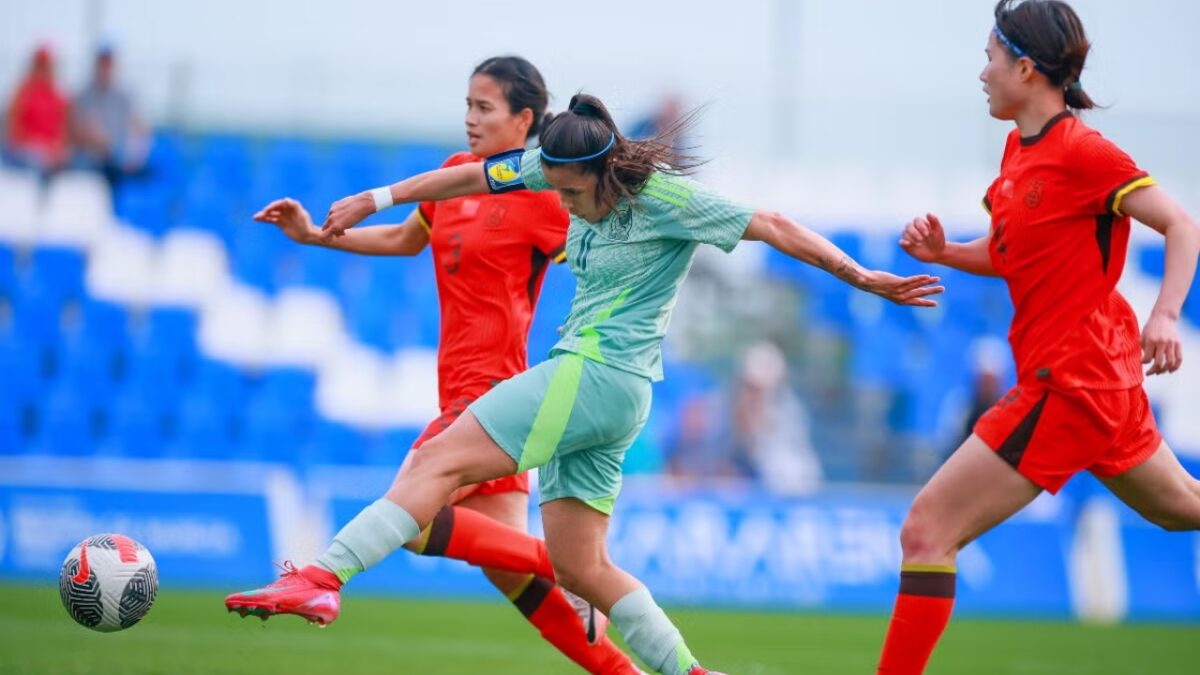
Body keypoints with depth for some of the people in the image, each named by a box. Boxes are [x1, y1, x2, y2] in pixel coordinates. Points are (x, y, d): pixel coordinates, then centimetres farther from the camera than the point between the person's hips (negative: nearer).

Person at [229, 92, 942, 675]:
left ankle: (323, 578, -24)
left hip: (600, 374, -9)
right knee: (580, 566, 7)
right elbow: (475, 176, 17)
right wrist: (375, 200, 19)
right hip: (585, 376, 9)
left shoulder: (666, 198, -12)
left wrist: (861, 276, -9)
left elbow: (772, 227, -8)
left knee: (440, 462, -16)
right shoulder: (571, 166, 8)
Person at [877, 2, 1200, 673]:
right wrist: (942, 252, 0)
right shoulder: (1020, 148, 9)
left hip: (1071, 383, -10)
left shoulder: (1080, 151, -16)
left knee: (928, 530, -11)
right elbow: (1008, 255, 19)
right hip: (1102, 373, 10)